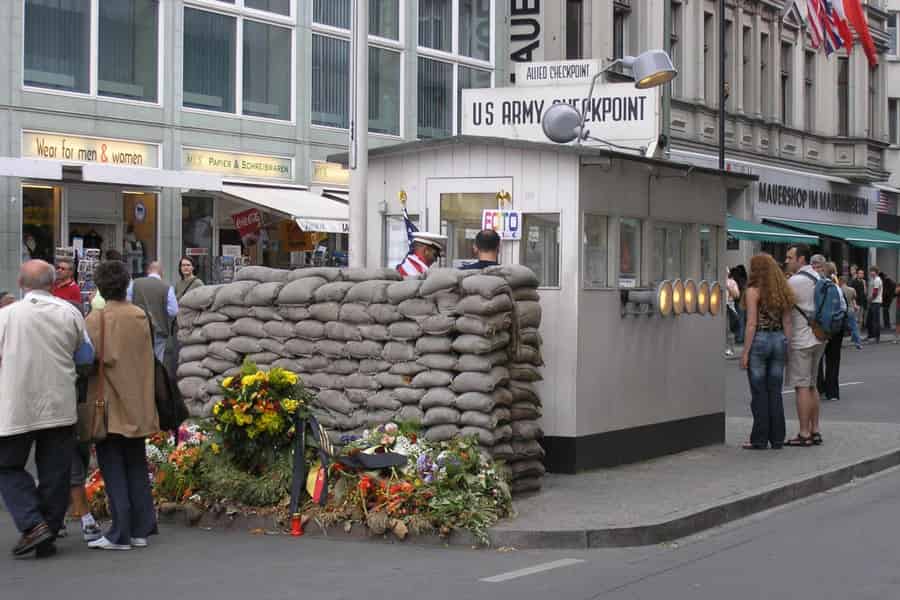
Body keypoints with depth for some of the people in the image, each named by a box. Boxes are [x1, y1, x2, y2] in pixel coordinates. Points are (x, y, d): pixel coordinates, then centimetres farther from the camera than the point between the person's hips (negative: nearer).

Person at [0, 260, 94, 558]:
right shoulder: (70, 313, -2)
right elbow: (86, 357, 6)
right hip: (60, 407, 2)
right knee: (55, 474, 9)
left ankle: (33, 524, -7)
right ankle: (47, 539, 11)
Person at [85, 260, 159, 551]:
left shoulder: (97, 318, -12)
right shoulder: (140, 316, 2)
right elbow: (148, 360, 7)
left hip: (109, 405, -5)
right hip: (138, 406, 5)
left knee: (113, 470, 1)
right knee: (136, 467, 14)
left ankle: (120, 533, -1)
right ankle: (141, 529, 16)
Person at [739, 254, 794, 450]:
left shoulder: (753, 291, -9)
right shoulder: (782, 292, 8)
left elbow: (752, 324, -13)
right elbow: (787, 323, 8)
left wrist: (745, 352, -10)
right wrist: (786, 348, 13)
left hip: (759, 340, -6)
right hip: (779, 340, 6)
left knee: (759, 393, 0)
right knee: (775, 393, 10)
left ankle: (760, 440, 3)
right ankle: (777, 439, 12)